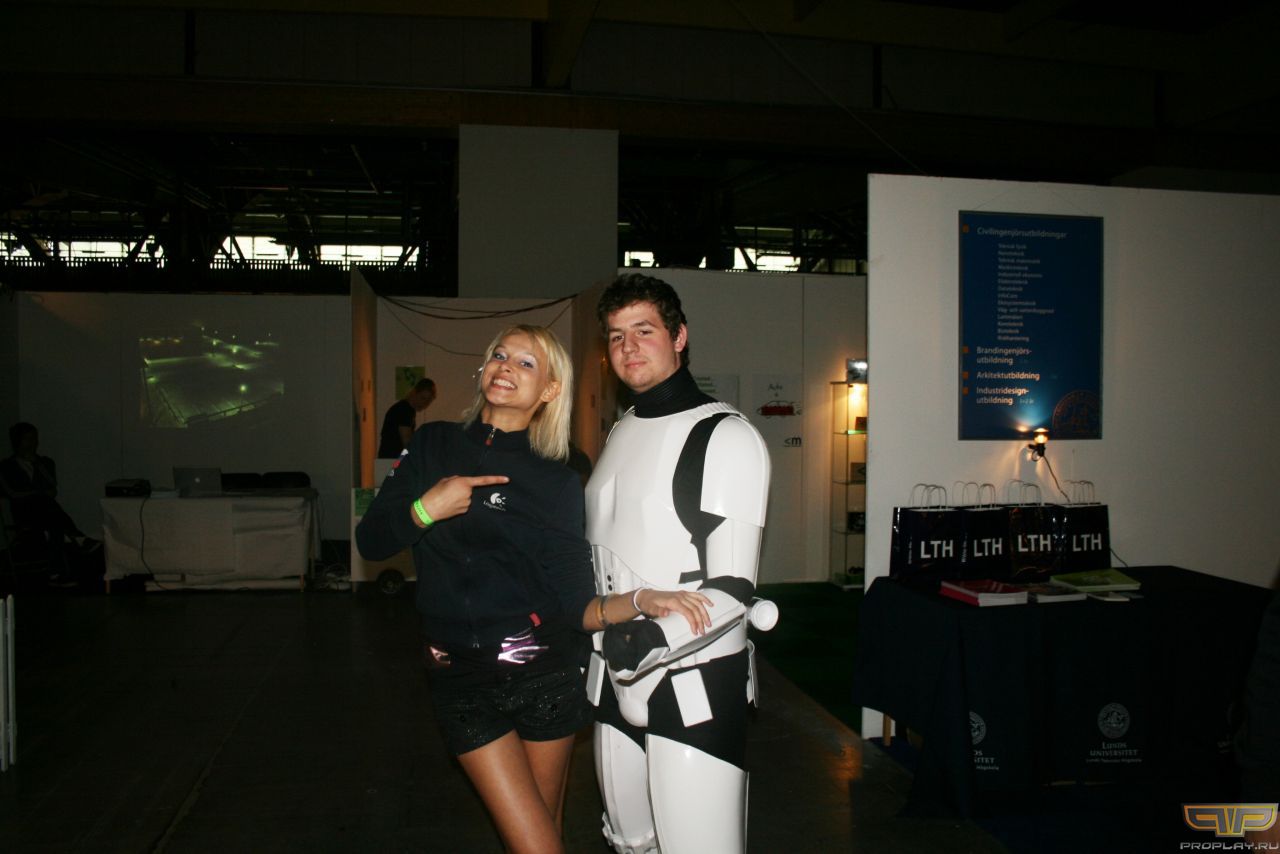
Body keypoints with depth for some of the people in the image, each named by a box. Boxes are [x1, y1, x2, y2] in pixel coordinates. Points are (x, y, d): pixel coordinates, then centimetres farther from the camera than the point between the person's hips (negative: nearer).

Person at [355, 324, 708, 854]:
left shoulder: (556, 481, -3)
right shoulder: (434, 445, 3)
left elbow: (575, 607, -8)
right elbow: (370, 541, 3)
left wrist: (642, 601, -25)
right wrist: (425, 510, -14)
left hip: (544, 673, 0)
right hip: (461, 679, 1)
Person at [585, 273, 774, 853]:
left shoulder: (726, 435, -13)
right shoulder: (621, 433, 13)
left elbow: (733, 589, -18)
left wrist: (656, 637, -32)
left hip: (694, 685, -7)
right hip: (618, 679, 8)